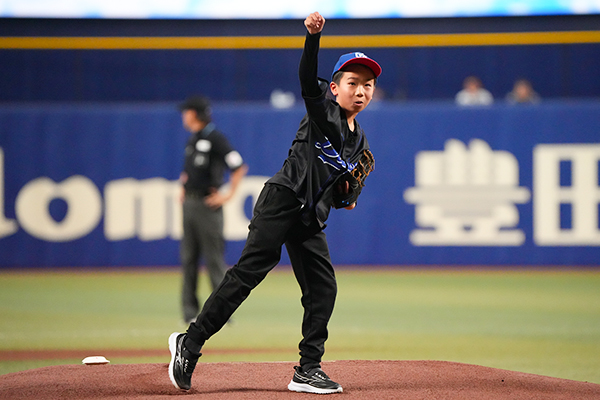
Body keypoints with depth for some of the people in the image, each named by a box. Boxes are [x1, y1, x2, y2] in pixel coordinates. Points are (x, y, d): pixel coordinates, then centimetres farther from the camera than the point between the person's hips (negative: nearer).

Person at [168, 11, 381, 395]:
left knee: (323, 288, 1)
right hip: (283, 199, -7)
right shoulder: (323, 111, -1)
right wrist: (313, 36, -36)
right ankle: (190, 343, -10)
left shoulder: (359, 141, 18)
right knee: (249, 271, -13)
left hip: (311, 219, 7)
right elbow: (308, 78, -21)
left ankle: (308, 371, 7)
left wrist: (345, 197, 6)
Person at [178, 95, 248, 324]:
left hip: (207, 204, -8)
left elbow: (239, 167, -14)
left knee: (214, 258, -8)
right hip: (189, 203, 8)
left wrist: (229, 194, -15)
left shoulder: (214, 138, -10)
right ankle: (190, 312, 8)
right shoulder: (192, 140, 16)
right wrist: (184, 186, 15)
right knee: (188, 258, 6)